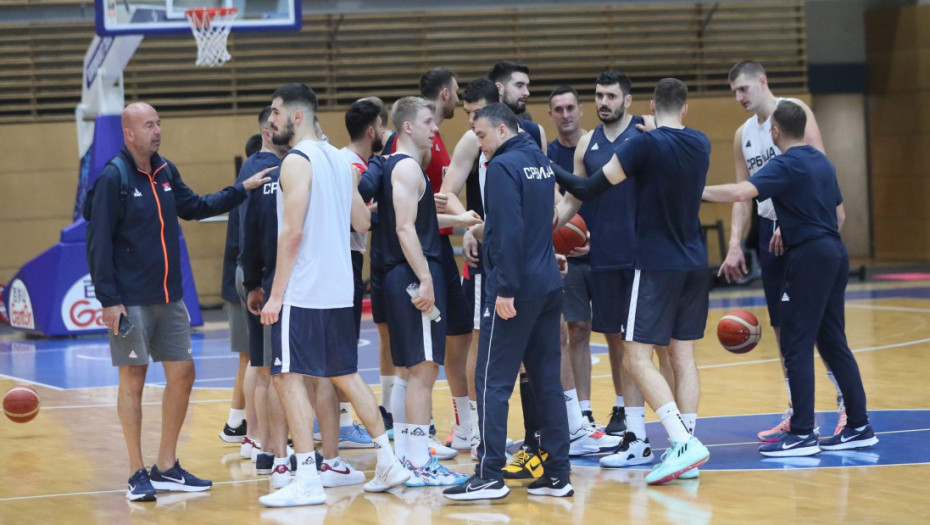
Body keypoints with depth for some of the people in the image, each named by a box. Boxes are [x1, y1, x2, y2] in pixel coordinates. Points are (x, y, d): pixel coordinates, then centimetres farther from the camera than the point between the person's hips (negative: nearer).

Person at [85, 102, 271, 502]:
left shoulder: (165, 172, 9)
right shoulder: (113, 178, -11)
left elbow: (195, 207, 24)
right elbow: (98, 242, -12)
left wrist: (242, 189, 16)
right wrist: (108, 299, -17)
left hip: (170, 297, 7)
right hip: (131, 301, -7)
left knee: (182, 374, 7)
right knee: (133, 379, -2)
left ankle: (166, 468, 18)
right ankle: (137, 474, 6)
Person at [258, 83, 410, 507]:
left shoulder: (297, 162, -12)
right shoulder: (336, 159, 13)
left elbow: (292, 232, -18)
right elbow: (362, 222, 16)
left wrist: (276, 294, -17)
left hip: (303, 292, -9)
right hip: (339, 289, 9)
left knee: (288, 377, -6)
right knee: (345, 374, 17)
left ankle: (307, 480, -10)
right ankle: (388, 462, 19)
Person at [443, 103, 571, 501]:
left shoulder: (503, 166, -12)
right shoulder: (541, 161, 14)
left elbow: (509, 231, -20)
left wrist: (506, 288, -19)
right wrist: (484, 223, 23)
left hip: (516, 290, -8)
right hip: (549, 285, 8)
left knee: (492, 381, -4)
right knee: (547, 380, 9)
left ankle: (490, 475, -5)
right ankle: (558, 473, 10)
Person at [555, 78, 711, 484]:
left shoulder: (646, 144, -14)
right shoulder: (701, 145, 5)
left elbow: (589, 189, -13)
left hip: (656, 264, -7)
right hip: (695, 264, 7)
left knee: (636, 358, -7)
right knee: (683, 355, 11)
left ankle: (683, 442, -20)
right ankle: (686, 446, 5)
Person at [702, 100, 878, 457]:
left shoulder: (786, 166, -12)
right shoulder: (822, 162, 14)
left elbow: (742, 192, -27)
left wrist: (700, 191, -18)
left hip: (809, 256, -9)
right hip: (835, 253, 9)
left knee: (796, 345, -6)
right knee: (833, 343, 13)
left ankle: (802, 434, -7)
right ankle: (859, 427, 14)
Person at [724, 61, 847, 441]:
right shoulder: (743, 135, 15)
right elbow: (743, 194, 15)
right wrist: (735, 245, 3)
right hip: (770, 229, 7)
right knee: (782, 325, 7)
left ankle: (846, 404, 1)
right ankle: (797, 413, 13)